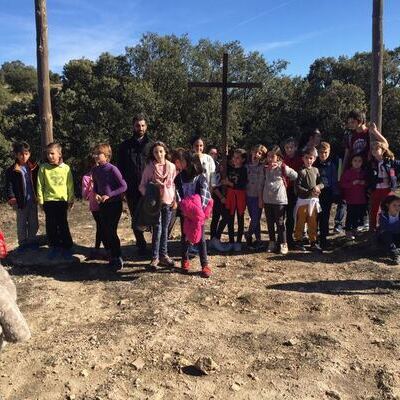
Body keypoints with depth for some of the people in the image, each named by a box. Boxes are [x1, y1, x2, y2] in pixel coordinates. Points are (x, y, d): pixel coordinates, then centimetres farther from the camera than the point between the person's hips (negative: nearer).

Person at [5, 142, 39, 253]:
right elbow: (9, 185, -7)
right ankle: (22, 243, 18)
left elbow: (38, 182, 4)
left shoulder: (34, 167, 3)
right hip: (21, 201, -2)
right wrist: (11, 197, -21)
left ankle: (31, 240, 27)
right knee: (21, 224, 7)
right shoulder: (11, 170, -4)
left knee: (34, 223, 11)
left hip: (33, 200, 2)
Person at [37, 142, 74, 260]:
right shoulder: (43, 168, -1)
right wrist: (40, 200, 1)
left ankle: (66, 248, 14)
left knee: (63, 225, 3)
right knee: (51, 226, 6)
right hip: (48, 201, 1)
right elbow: (40, 185, 2)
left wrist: (71, 200, 5)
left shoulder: (66, 168, -2)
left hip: (62, 200, -1)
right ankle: (54, 247, 20)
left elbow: (70, 185, 4)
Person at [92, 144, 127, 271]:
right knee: (104, 231, 8)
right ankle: (112, 255, 25)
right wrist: (96, 194, -3)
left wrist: (109, 195, -19)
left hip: (114, 204, -6)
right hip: (102, 204, 6)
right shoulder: (95, 170, 4)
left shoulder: (112, 169, -15)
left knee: (111, 231, -6)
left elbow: (123, 186, -14)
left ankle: (118, 259, 8)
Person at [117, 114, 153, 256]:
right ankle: (141, 245, 21)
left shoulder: (152, 145, 5)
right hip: (132, 189, 2)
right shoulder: (125, 146, 9)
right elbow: (120, 167, 10)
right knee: (136, 218, 9)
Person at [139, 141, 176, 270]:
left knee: (165, 229, 10)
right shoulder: (149, 167, -2)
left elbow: (173, 184, 9)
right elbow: (142, 185, 1)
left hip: (168, 201, 3)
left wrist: (175, 200, 2)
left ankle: (163, 255, 21)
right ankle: (155, 258, 2)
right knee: (157, 229, -7)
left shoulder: (171, 166, 4)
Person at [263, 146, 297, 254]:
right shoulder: (266, 168, 9)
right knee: (270, 223, 11)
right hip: (267, 200, 5)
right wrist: (262, 198, 13)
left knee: (280, 223, 1)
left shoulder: (283, 168, -8)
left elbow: (295, 176, -7)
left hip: (279, 200, -5)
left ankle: (283, 244, 12)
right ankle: (272, 243, 22)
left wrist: (285, 181, -4)